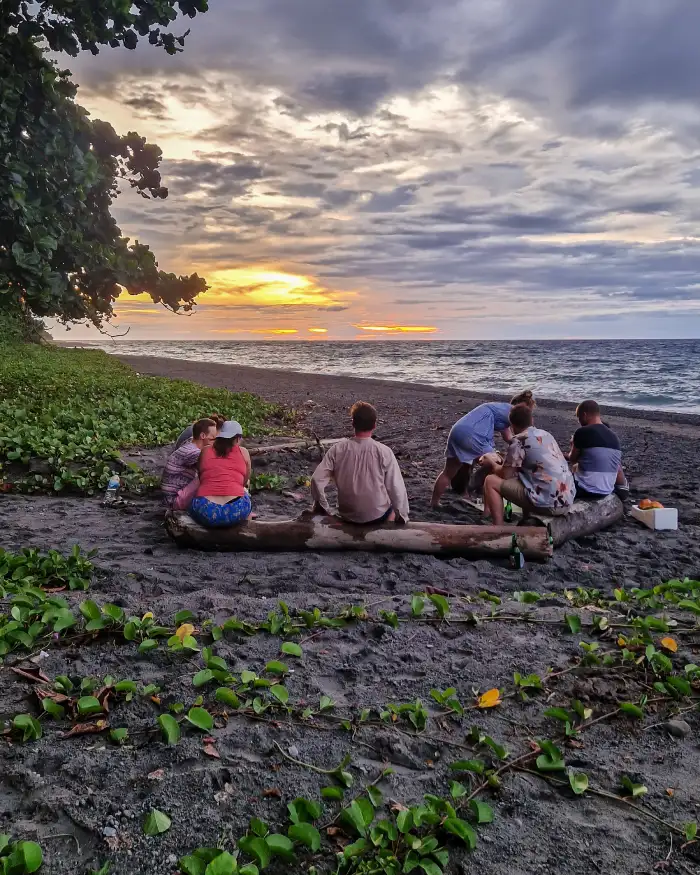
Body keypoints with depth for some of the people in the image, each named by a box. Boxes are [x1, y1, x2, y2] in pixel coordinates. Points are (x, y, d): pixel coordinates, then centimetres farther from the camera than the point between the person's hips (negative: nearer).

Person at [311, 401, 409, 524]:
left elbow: (317, 480, -14)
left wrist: (323, 509, 1)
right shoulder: (384, 452, -19)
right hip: (378, 516, -2)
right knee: (393, 507, 32)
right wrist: (403, 516, 0)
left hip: (347, 516, 2)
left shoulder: (337, 449, -14)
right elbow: (396, 488, -15)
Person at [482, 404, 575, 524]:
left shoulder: (519, 440, -6)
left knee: (490, 482, 3)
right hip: (567, 501, 8)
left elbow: (506, 475, -3)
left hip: (547, 503, -8)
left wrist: (494, 466, 19)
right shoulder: (547, 435, 17)